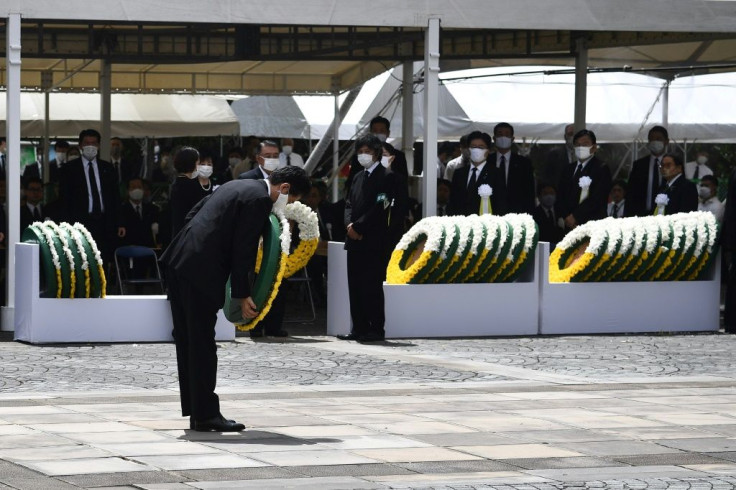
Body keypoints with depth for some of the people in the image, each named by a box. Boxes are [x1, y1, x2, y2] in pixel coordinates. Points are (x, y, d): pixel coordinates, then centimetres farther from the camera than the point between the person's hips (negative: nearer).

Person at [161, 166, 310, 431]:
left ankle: (195, 410, 16)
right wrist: (242, 295, -8)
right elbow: (242, 248, -13)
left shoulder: (239, 187, 20)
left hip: (179, 260, 10)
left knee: (188, 340, 11)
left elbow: (195, 212, 23)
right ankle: (206, 414, -3)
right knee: (202, 343, -6)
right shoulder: (259, 199, -9)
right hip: (200, 270, -10)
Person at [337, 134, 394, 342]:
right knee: (355, 286, 7)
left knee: (372, 286, -7)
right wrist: (349, 224, -3)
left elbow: (379, 207, -13)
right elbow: (349, 204, 16)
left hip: (374, 241, -8)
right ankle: (359, 328, 11)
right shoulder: (358, 177, 20)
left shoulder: (384, 176, -5)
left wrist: (358, 226, -14)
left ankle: (376, 329, -5)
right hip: (355, 239, 8)